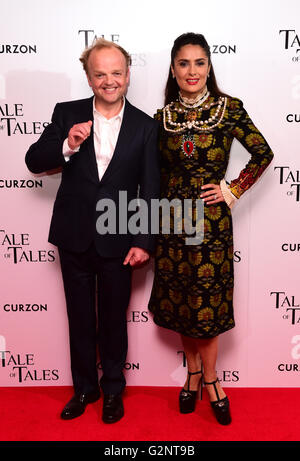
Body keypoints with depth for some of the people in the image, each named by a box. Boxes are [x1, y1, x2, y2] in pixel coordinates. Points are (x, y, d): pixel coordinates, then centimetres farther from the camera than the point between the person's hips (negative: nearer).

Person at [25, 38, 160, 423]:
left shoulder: (144, 126, -2)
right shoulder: (67, 114, 0)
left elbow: (150, 190, -3)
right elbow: (34, 162, -2)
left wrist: (144, 242, -8)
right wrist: (66, 146, -21)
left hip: (117, 242, -1)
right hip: (74, 237, 2)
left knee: (113, 320, 14)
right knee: (80, 319, 16)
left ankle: (113, 388, 36)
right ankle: (84, 387, 37)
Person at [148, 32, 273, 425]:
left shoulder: (229, 108, -3)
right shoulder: (163, 117, 6)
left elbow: (263, 153, 2)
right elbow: (160, 172, 12)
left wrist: (233, 191, -5)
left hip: (211, 217, -3)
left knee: (207, 300, 4)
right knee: (180, 299, 11)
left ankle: (207, 377, 26)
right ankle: (194, 370, 32)